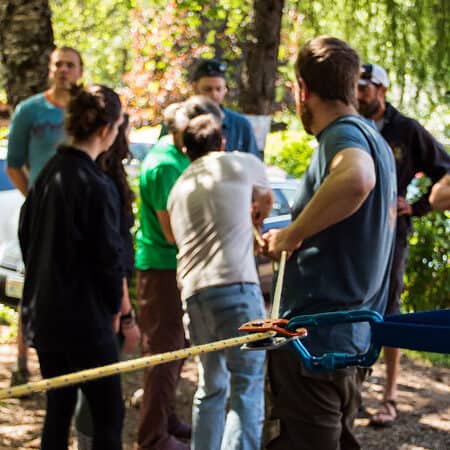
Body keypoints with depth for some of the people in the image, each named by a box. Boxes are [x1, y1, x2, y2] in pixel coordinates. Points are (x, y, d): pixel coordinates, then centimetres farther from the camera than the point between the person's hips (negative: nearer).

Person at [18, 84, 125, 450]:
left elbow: (26, 237, 13)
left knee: (58, 409, 17)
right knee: (109, 414, 1)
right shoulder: (97, 186, -19)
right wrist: (115, 306, 1)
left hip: (43, 313, 8)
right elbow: (108, 255, -15)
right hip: (85, 320, -8)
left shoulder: (49, 173, 5)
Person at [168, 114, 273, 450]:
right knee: (248, 387, -5)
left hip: (192, 290, 6)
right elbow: (266, 199, 28)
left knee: (211, 386, 17)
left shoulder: (178, 189, 23)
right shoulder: (241, 164, 9)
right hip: (235, 284, -6)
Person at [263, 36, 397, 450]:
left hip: (316, 337, -10)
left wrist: (293, 233, -27)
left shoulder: (343, 133, -16)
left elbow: (356, 180, -41)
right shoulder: (375, 140, 14)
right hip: (354, 336, 10)